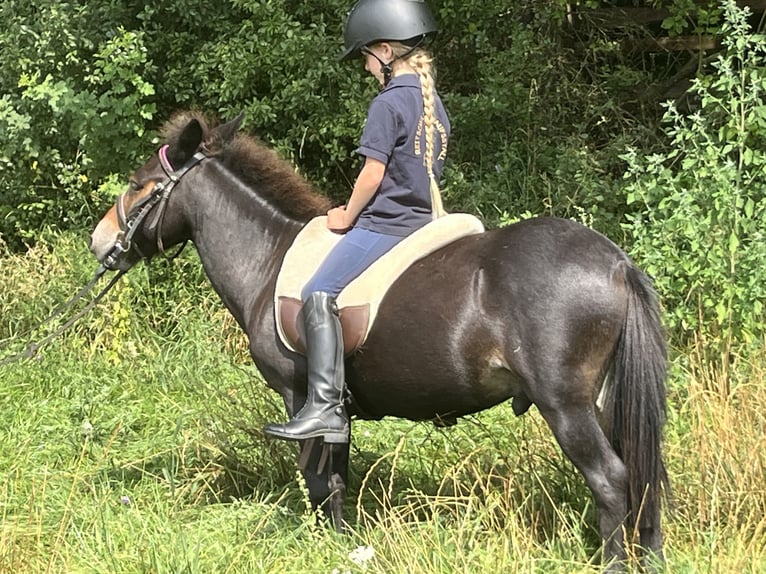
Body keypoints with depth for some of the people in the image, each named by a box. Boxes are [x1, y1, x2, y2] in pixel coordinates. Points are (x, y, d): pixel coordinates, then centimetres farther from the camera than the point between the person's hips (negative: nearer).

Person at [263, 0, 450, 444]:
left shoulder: (389, 103, -14)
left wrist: (347, 217, -2)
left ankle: (326, 408, -26)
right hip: (421, 222, 10)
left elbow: (374, 174, -16)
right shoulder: (433, 104, 14)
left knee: (319, 294, -16)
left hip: (383, 223, -10)